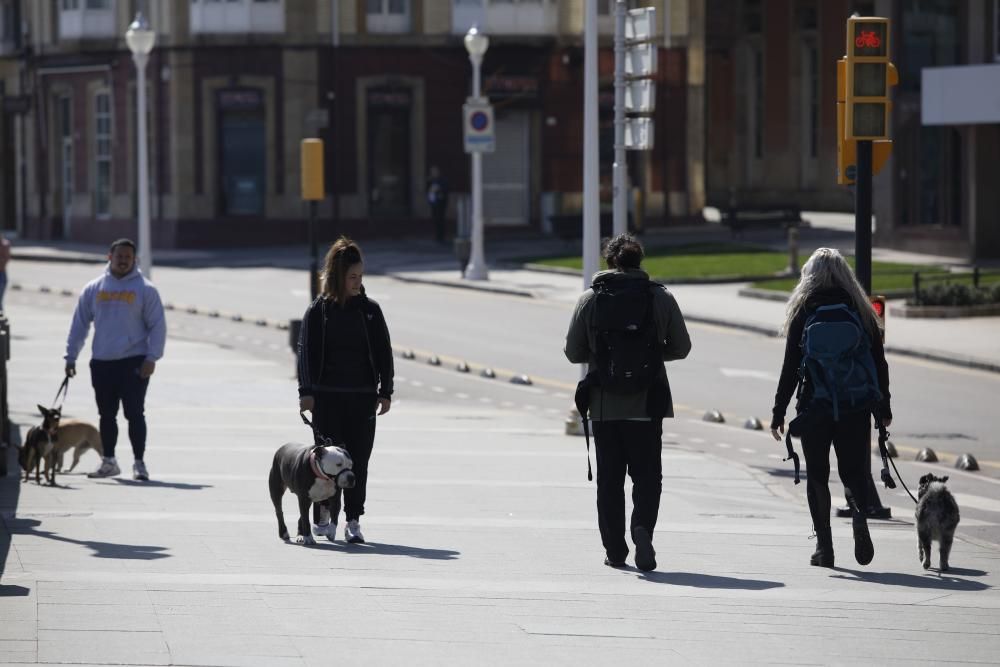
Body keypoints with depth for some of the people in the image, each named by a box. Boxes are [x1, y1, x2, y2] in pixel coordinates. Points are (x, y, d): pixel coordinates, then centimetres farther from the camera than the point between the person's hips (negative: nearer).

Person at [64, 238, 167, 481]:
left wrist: (151, 357, -12)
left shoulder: (145, 289, -1)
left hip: (134, 362, -4)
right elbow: (79, 324, 11)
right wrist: (71, 356, 6)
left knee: (135, 413, -5)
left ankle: (139, 463, 0)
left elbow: (157, 326, -3)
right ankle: (109, 462, 21)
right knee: (107, 414, 11)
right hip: (101, 361, 4)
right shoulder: (93, 289, 7)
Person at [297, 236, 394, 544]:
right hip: (327, 397, -2)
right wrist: (306, 391, -11)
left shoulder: (370, 310, 6)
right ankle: (324, 518, 7)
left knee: (358, 460, 0)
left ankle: (354, 520, 3)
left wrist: (385, 391, 2)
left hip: (362, 397, 2)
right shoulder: (318, 310, 1)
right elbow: (306, 352, -2)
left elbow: (383, 352, 8)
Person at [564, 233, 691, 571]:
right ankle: (643, 527, -21)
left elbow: (573, 351, 1)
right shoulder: (661, 297, -2)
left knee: (609, 479, 9)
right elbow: (681, 346, 3)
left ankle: (615, 549, 11)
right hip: (647, 404, -1)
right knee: (647, 474, 4)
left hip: (604, 404, 1)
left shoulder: (590, 299, -2)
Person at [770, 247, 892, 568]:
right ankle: (860, 513, -21)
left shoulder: (803, 311, -2)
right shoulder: (861, 311, 4)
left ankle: (824, 544, 3)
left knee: (817, 475, 8)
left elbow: (791, 367, -4)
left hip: (814, 407, -2)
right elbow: (879, 364, 5)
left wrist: (779, 412, 0)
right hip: (856, 409, 2)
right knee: (853, 470, 10)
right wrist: (883, 409, 13)